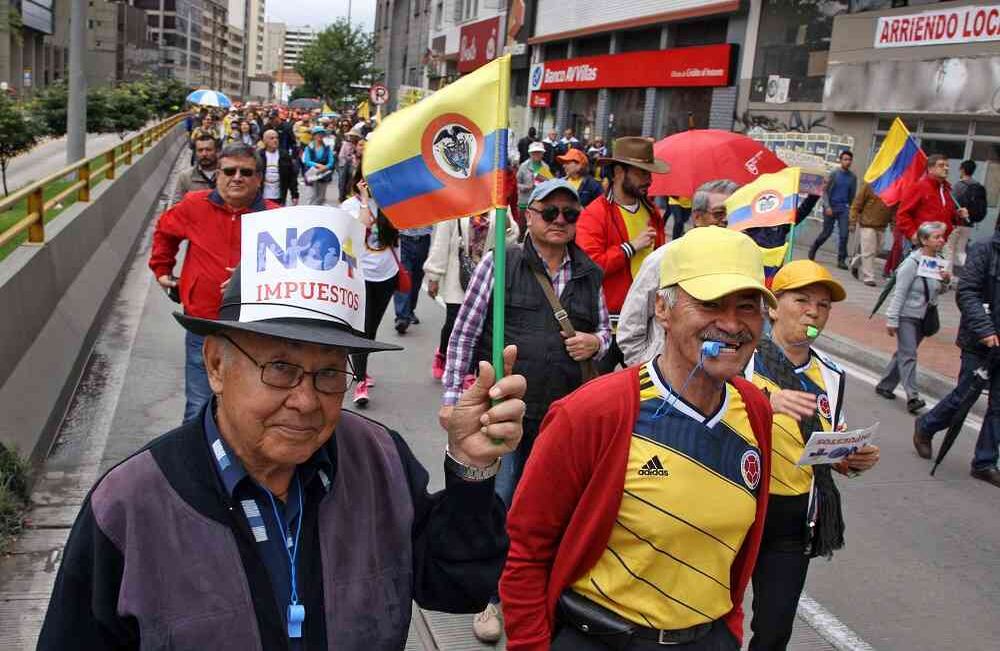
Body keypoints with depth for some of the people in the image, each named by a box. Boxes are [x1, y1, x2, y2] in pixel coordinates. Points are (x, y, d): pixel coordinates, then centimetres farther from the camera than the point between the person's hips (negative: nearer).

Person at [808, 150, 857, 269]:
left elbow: (852, 196, 14)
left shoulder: (853, 177, 6)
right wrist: (827, 206, -14)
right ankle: (813, 249, 32)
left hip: (844, 209, 2)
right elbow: (825, 191, -4)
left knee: (844, 234, -8)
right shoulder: (834, 174, -3)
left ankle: (841, 260, -3)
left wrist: (851, 211, 11)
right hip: (830, 208, -2)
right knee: (826, 233, 7)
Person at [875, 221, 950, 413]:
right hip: (907, 315, -7)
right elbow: (900, 292, -16)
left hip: (925, 316, 7)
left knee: (904, 352, 14)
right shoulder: (913, 262, -16)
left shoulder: (939, 261, 4)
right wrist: (892, 320, -16)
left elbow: (938, 290, 16)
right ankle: (912, 397, -12)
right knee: (908, 355, -9)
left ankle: (885, 385, 26)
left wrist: (946, 280, -7)